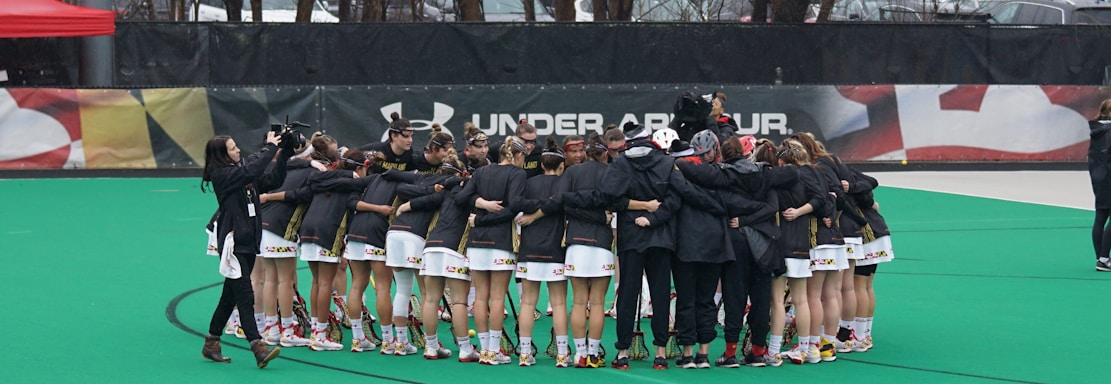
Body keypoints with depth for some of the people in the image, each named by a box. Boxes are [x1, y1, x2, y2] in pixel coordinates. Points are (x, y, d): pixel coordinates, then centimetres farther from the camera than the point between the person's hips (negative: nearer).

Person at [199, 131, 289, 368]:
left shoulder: (240, 172, 14)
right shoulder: (221, 175, -11)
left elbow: (274, 180, 11)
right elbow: (252, 170, -25)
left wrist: (284, 153, 3)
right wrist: (269, 147, -14)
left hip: (248, 242, 9)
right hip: (233, 243, -9)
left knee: (230, 296, 13)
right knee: (245, 297, -13)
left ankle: (211, 345, 21)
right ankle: (259, 350, -19)